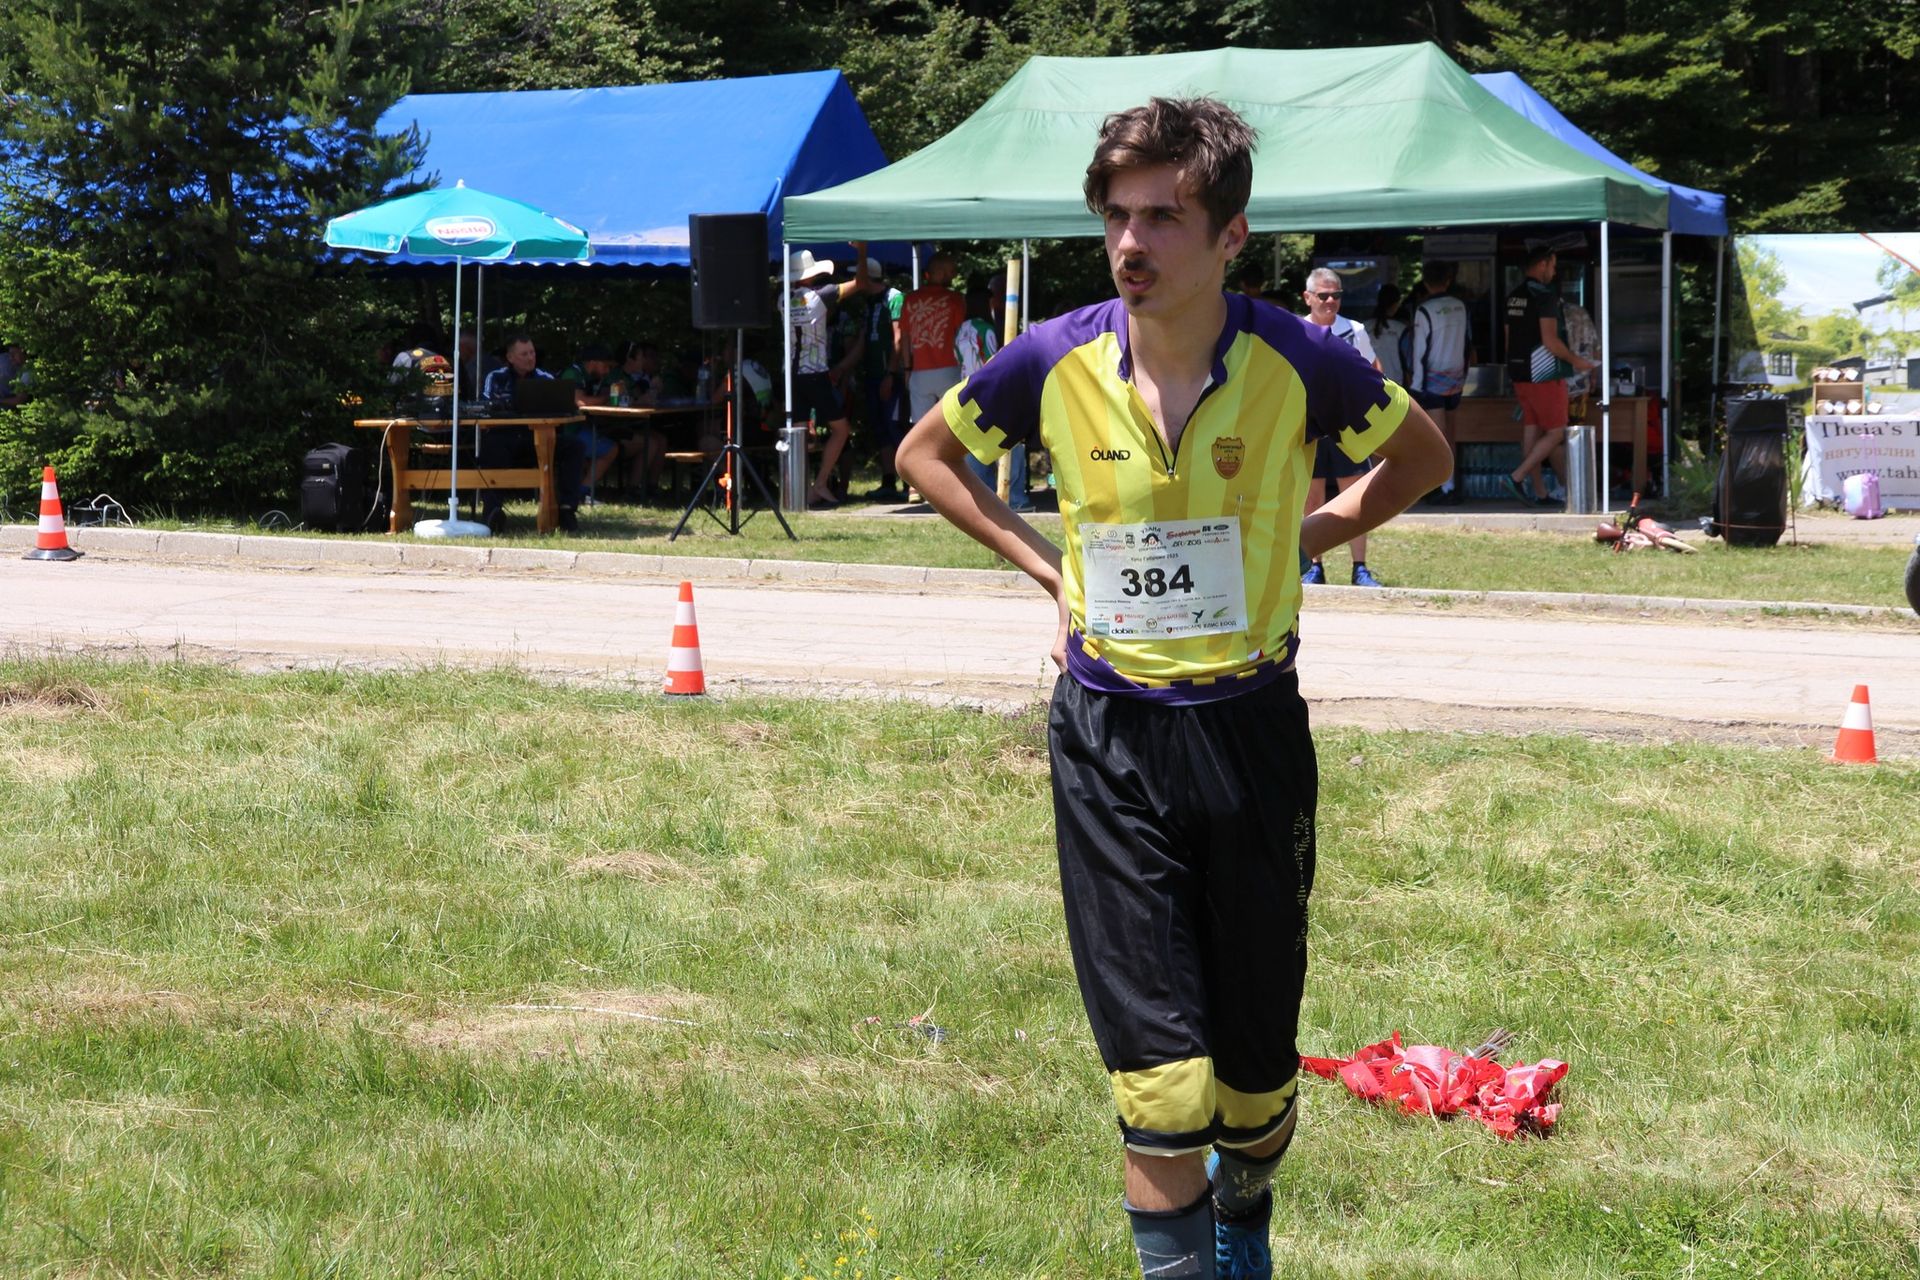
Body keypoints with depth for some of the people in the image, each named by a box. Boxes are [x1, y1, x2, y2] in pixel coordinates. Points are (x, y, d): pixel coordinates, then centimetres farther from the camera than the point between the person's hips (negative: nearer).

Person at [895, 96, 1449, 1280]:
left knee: (1257, 1071, 13)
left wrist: (1304, 540, 2)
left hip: (1253, 728, 0)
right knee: (1159, 1085, -8)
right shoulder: (1057, 363, -7)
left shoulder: (1296, 363, -10)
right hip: (1110, 738, 0)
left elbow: (1423, 454, 11)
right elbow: (925, 454, 13)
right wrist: (1045, 565, 4)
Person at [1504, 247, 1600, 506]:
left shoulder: (1513, 297, 12)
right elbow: (1550, 341, -20)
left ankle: (1540, 493, 9)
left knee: (1531, 432, 8)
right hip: (1544, 376, -9)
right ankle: (1517, 478, -11)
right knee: (1555, 433, -2)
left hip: (1519, 374, 9)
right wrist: (1575, 360, -7)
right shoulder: (1544, 296, -15)